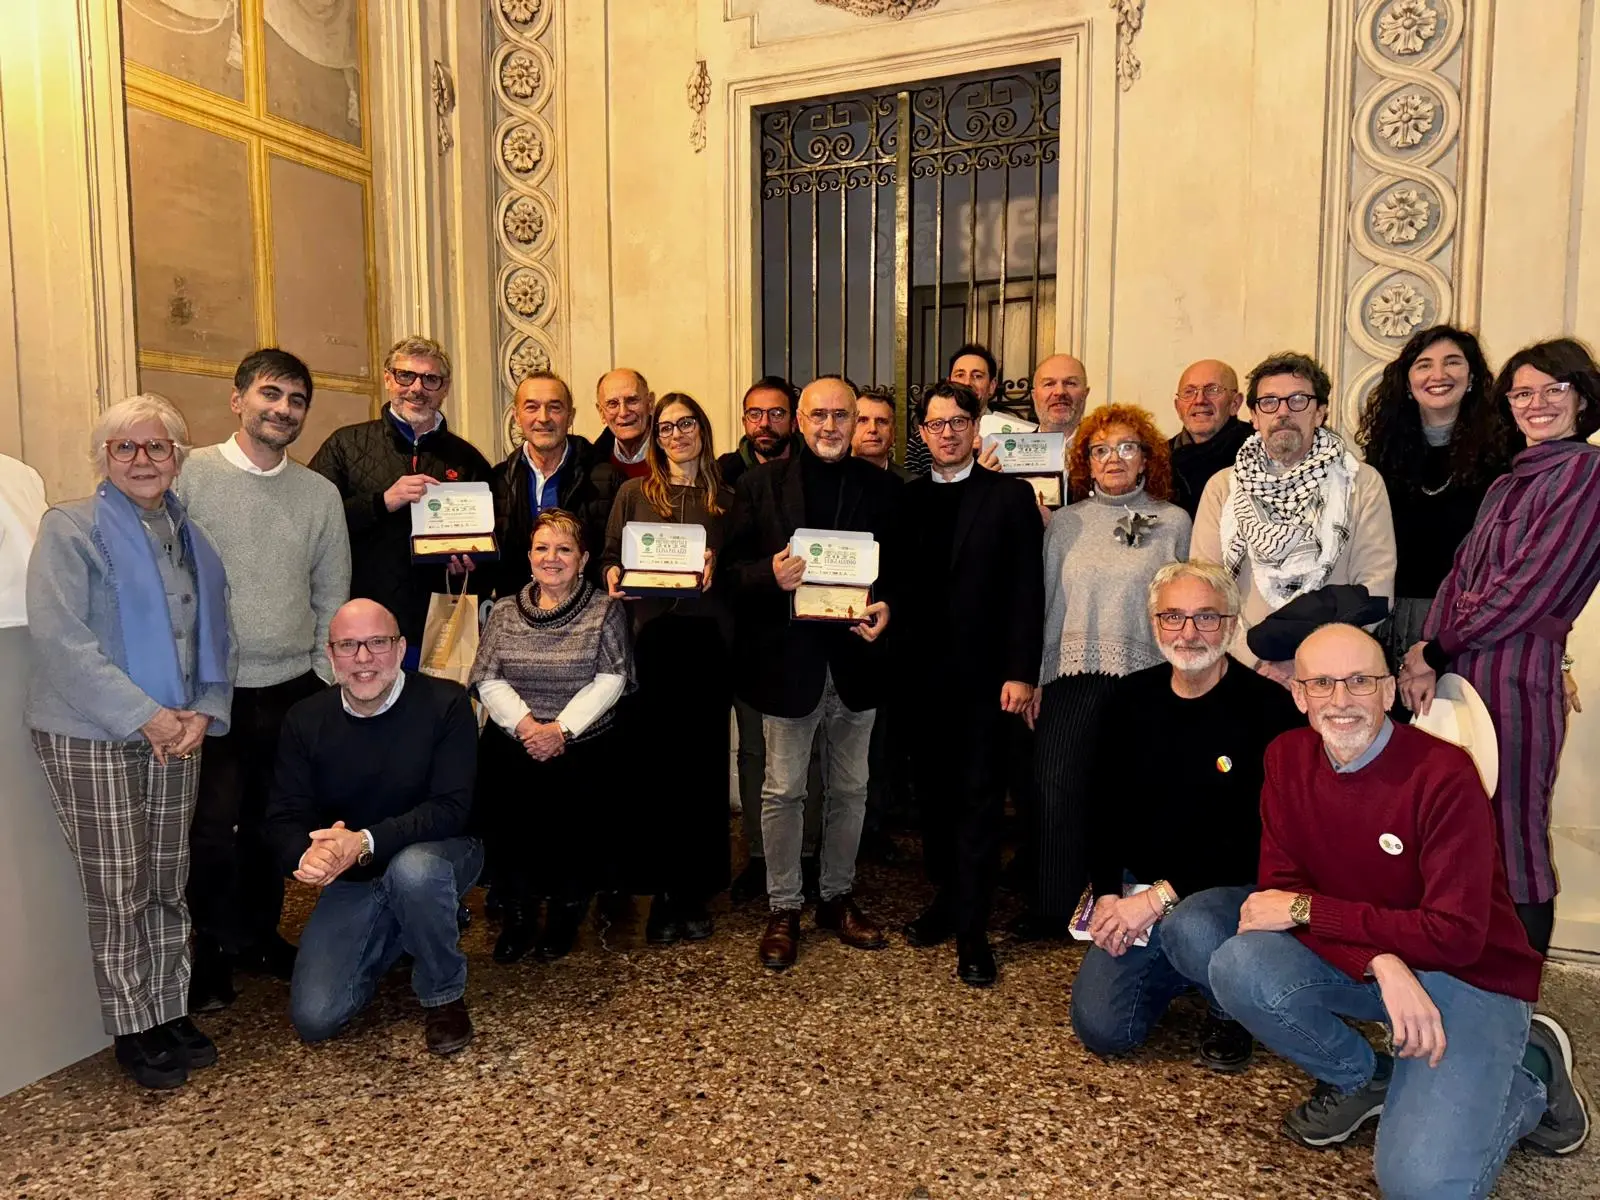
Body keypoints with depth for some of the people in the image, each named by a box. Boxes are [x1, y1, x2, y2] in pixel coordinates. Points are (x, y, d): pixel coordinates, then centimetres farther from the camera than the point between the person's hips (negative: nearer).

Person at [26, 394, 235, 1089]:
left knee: (168, 883, 11)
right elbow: (59, 637, -15)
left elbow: (218, 639, 12)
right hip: (90, 738, -4)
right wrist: (144, 716, -17)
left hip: (175, 736, 5)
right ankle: (133, 1031, 17)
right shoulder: (70, 529, -5)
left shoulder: (192, 538, 11)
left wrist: (203, 712, -4)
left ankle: (172, 1012, 24)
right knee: (119, 893, 2)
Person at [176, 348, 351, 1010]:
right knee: (213, 829, -2)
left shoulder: (321, 493, 7)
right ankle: (213, 951, 19)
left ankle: (259, 935, 34)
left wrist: (324, 678, 6)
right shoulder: (190, 474, -4)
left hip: (295, 690, 3)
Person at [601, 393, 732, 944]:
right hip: (651, 637, 0)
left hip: (707, 641, 1)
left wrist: (716, 568, -10)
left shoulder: (726, 498, 11)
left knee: (702, 764, 4)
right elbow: (610, 558, 8)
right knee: (654, 764, 0)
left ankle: (695, 889, 16)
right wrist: (614, 577, -13)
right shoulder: (634, 493, 10)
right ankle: (661, 888, 13)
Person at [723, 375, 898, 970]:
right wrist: (770, 575, -22)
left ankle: (837, 897, 32)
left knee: (850, 787, 14)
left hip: (855, 657, 2)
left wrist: (886, 606, -12)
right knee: (783, 790, 6)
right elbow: (732, 567, -2)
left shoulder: (883, 487, 5)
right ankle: (783, 908, 23)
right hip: (788, 658, -2)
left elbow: (901, 565, 7)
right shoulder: (760, 484, 0)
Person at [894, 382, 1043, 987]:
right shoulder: (906, 498, 10)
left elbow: (1026, 589, -4)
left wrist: (1020, 672, -11)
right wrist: (896, 658, 0)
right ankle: (945, 898, 28)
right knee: (933, 793, 12)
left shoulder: (1010, 495, 1)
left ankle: (971, 928, 9)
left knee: (980, 797, 1)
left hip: (983, 673, -3)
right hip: (921, 673, 4)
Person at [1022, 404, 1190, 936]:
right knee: (1056, 788, -5)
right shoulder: (1066, 522, 12)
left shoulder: (1174, 522, 8)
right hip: (1072, 675, 1)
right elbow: (1045, 601, 11)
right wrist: (1034, 677, 6)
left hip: (1144, 678, -1)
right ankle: (1054, 907, 11)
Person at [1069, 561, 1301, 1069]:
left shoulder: (1268, 707, -14)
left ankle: (1229, 1009, -1)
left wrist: (1163, 895, -20)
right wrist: (1106, 894, -7)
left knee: (1189, 928, -38)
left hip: (1236, 887, -4)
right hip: (1140, 892, 4)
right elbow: (1105, 807, 8)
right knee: (1100, 1028, -8)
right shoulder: (1130, 699, 3)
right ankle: (1179, 970, 23)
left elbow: (1259, 836, -17)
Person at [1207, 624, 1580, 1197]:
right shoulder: (1286, 757, -6)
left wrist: (1306, 910, -21)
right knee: (1238, 968, -25)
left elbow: (1456, 935, -23)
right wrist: (1381, 962, -26)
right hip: (1359, 965, 5)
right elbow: (1280, 888, -8)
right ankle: (1361, 1080, 5)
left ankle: (1525, 1082, 11)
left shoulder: (1444, 775, -21)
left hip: (1471, 977, -4)